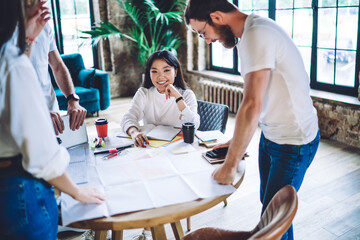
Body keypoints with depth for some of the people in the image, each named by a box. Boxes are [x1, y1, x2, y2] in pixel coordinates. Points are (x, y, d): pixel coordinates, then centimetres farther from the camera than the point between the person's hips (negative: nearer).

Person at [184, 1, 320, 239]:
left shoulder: (257, 35, -26)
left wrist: (229, 166, -25)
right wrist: (236, 141, 11)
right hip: (270, 134, 9)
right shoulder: (251, 32, 5)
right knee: (268, 201, 22)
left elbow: (252, 107, -32)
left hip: (294, 142, -9)